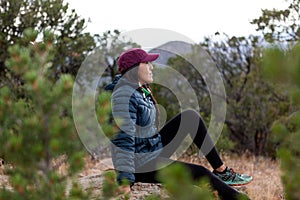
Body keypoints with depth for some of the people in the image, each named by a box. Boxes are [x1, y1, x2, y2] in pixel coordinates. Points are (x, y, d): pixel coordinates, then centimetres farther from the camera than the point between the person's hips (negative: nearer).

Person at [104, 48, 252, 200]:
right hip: (140, 166, -10)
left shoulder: (141, 89, 8)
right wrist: (125, 181, -33)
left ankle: (222, 171, 7)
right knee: (200, 173, -18)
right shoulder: (124, 95, -23)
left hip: (155, 150, 10)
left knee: (190, 116, 6)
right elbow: (123, 139, -29)